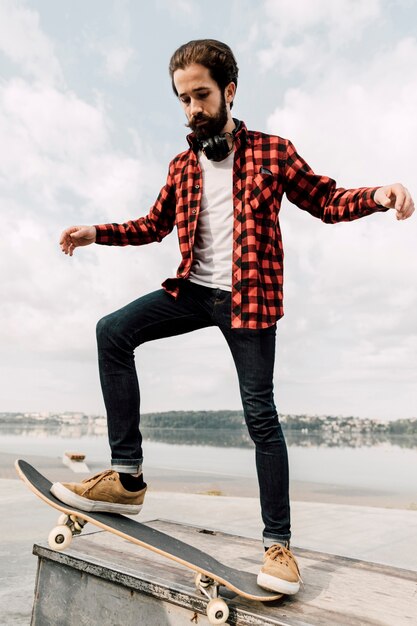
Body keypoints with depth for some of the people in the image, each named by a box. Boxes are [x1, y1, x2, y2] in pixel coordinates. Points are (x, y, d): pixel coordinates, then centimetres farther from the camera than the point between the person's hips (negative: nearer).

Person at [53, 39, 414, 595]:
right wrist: (96, 233, 7)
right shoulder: (182, 166, 13)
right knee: (113, 331, -14)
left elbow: (326, 201, 4)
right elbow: (154, 224, 20)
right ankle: (127, 476, -9)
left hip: (249, 298, -4)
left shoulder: (273, 152, 3)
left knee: (261, 413, -5)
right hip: (193, 291, 4)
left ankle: (278, 542, 12)